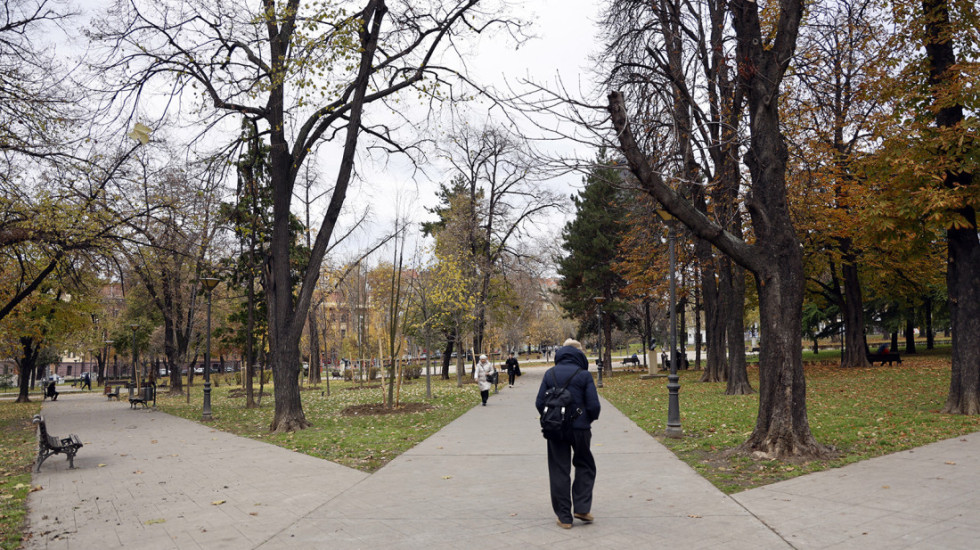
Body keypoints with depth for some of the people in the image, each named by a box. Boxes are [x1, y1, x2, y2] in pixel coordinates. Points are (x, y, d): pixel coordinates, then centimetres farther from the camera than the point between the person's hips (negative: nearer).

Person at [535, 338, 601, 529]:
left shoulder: (550, 374, 2)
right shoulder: (584, 375, -6)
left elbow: (539, 403, 1)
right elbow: (593, 405, -9)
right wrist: (591, 418, 11)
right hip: (580, 428, -2)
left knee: (559, 471, 8)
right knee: (585, 465, 18)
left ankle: (564, 517, 9)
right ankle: (582, 508, 9)